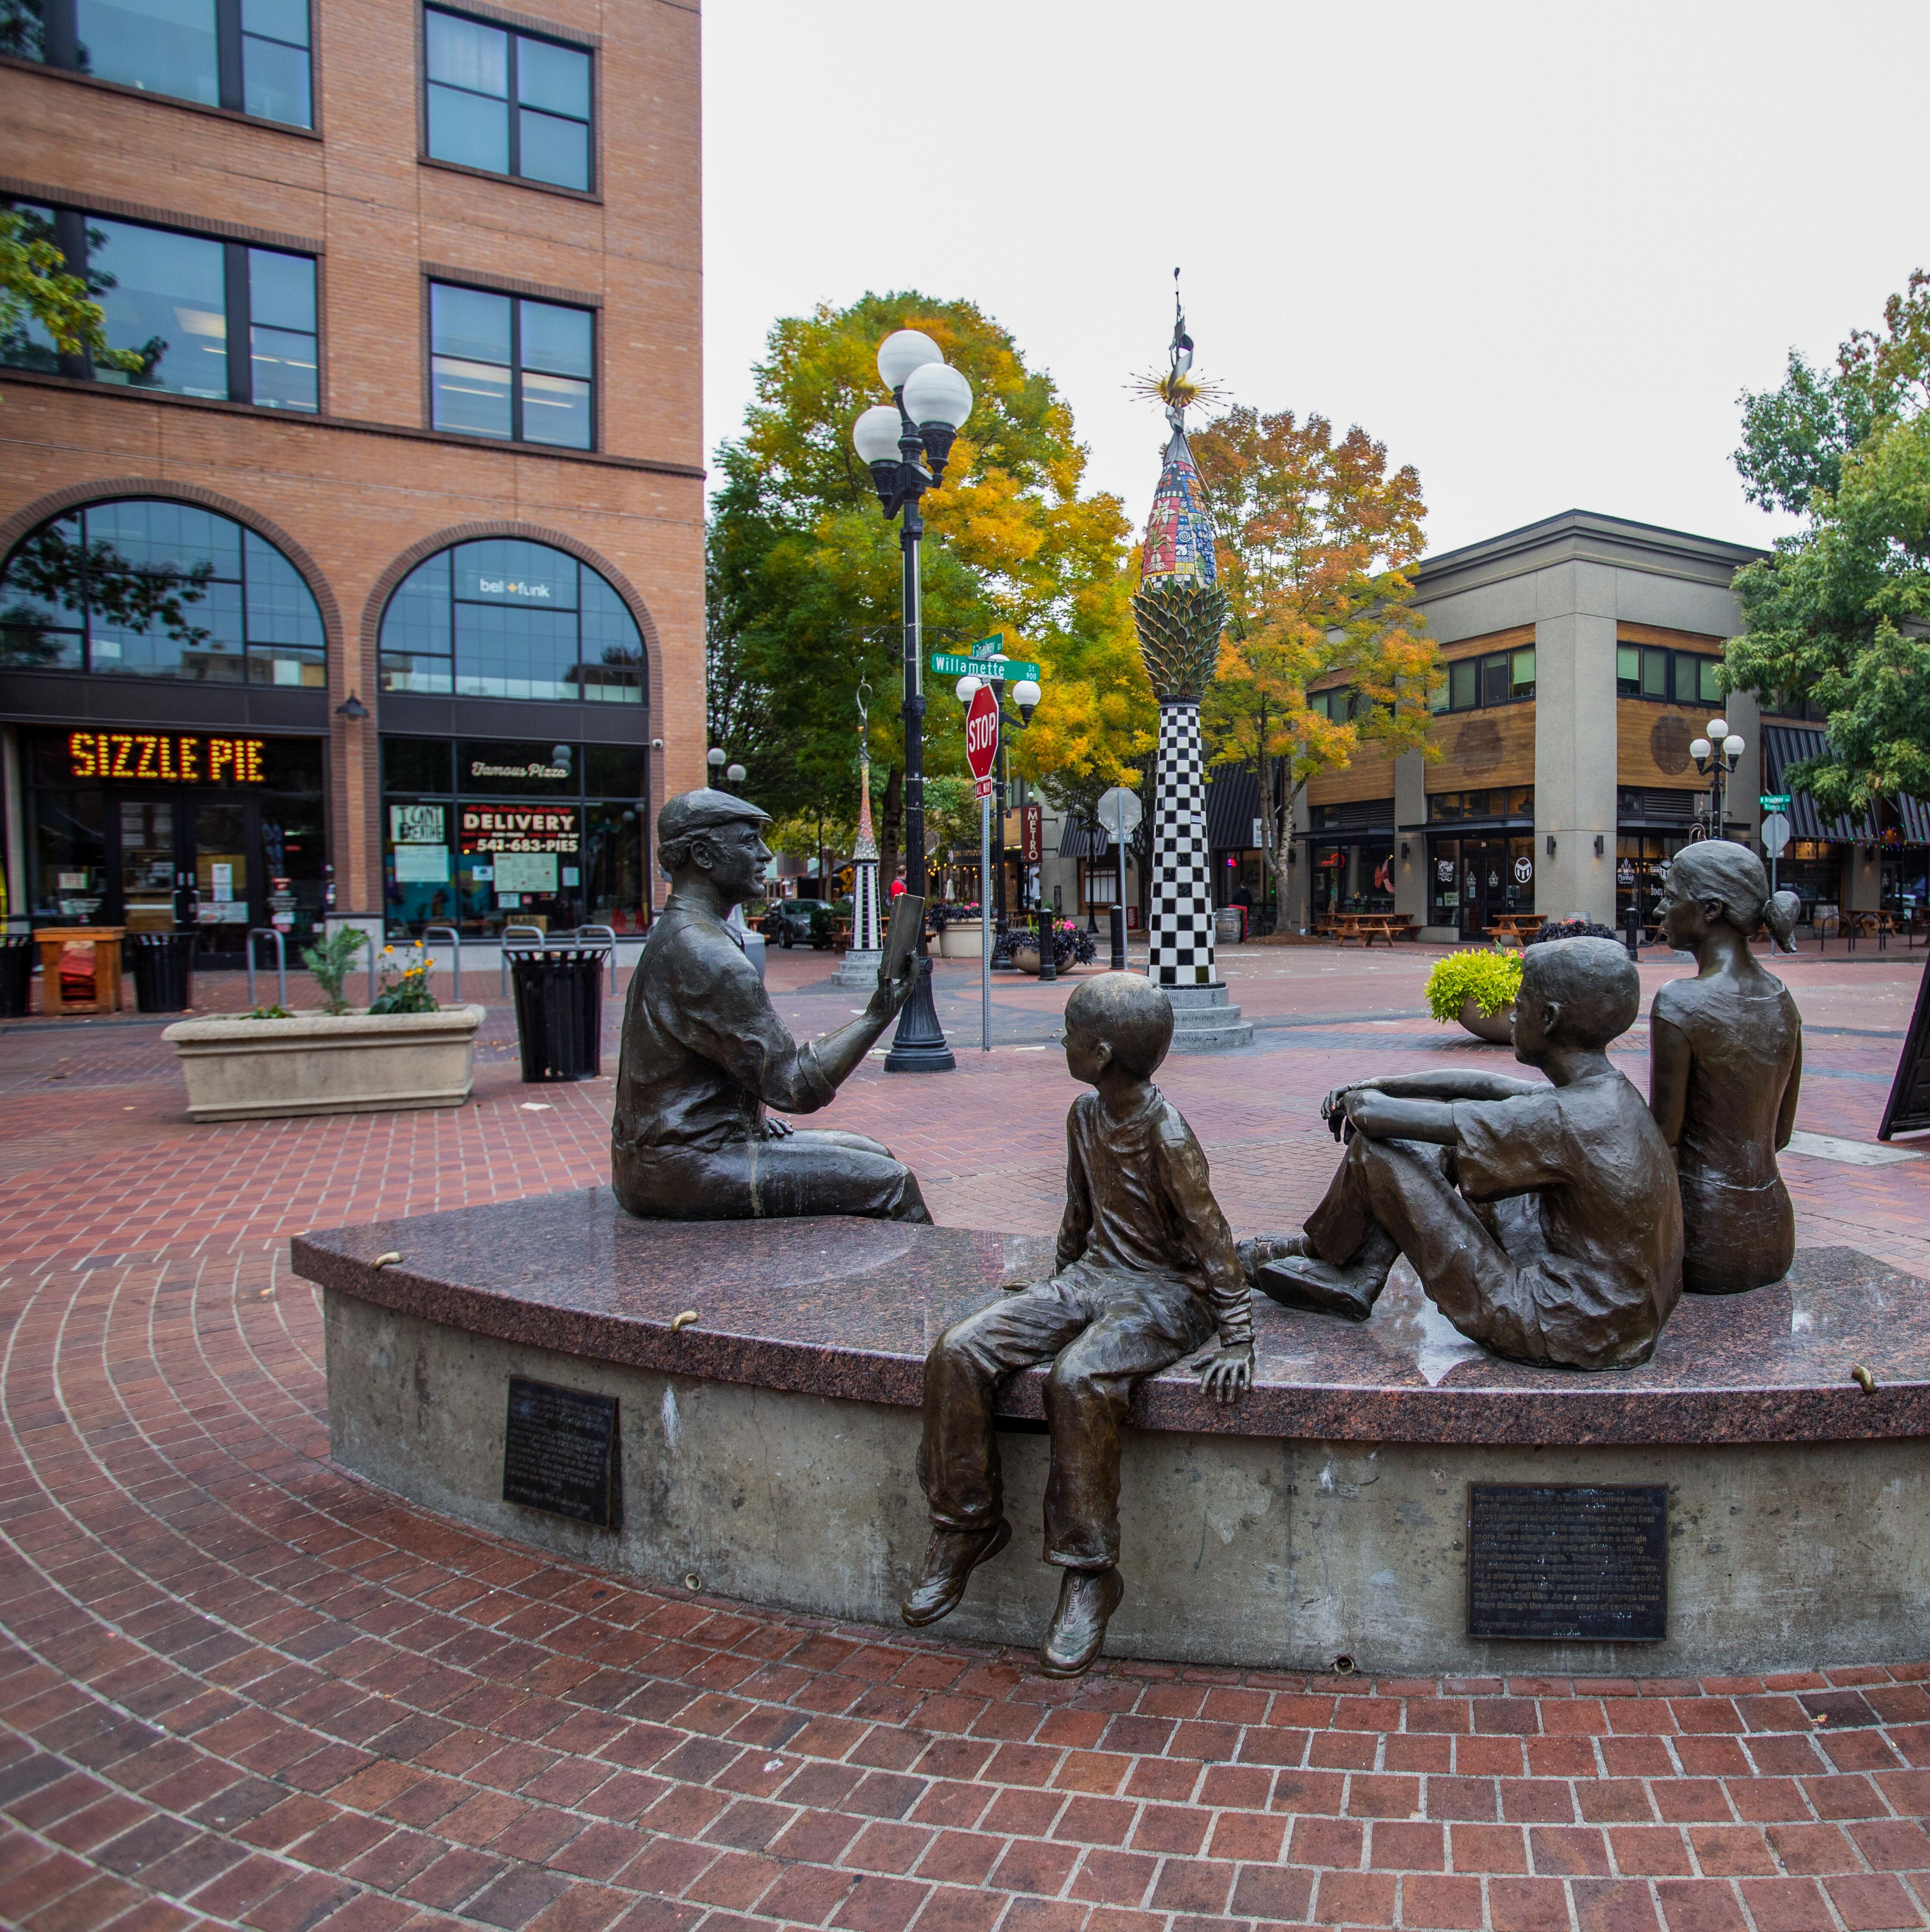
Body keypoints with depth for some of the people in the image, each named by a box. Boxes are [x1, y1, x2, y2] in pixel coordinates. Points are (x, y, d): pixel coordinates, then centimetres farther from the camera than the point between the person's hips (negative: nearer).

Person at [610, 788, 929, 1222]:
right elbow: (799, 1086, -21)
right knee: (890, 1183, -10)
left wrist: (754, 1116, 11)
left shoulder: (671, 935, 14)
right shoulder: (706, 955, -21)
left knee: (871, 1154, 13)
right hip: (687, 1168, -11)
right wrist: (878, 1016, -13)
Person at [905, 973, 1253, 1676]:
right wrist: (1056, 1287, 23)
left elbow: (1212, 1238, -16)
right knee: (958, 1353, -13)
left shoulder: (1165, 1134, -19)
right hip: (1092, 1275, 7)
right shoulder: (1085, 1115, 5)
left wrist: (1237, 1341, -18)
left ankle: (1089, 1572, -19)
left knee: (1078, 1379, -37)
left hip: (1167, 1290, -7)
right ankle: (969, 1524, 4)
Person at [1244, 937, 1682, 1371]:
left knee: (1376, 1149, -8)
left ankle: (1319, 1252, 23)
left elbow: (1373, 1117, -23)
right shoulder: (1610, 1095, 2)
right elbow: (1486, 1085, 16)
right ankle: (1357, 1283, 17)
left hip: (1563, 1335, -9)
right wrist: (1376, 1085, 13)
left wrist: (1360, 1099, 1)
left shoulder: (1562, 1119, -26)